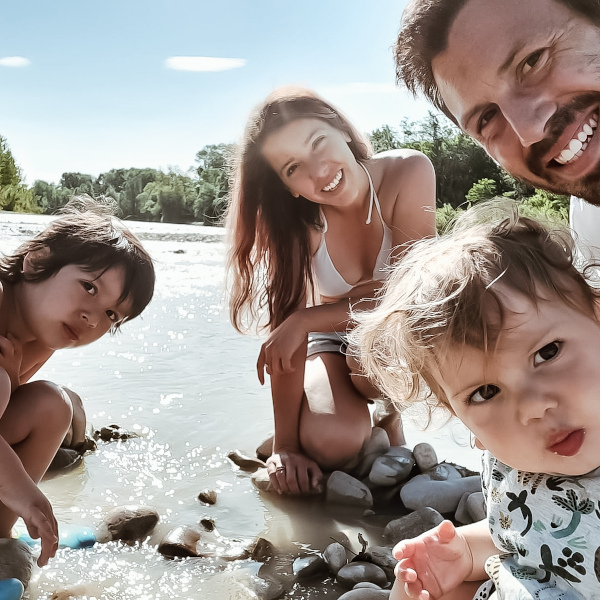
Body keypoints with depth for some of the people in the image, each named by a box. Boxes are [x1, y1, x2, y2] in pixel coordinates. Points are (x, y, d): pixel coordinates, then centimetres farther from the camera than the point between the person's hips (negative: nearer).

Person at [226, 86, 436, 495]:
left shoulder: (408, 173, -25)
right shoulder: (296, 221, -22)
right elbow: (286, 337, -25)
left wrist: (304, 320, -32)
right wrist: (286, 446, -28)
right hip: (330, 341, 1)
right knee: (329, 444, -26)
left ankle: (390, 415, 1)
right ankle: (360, 415, 10)